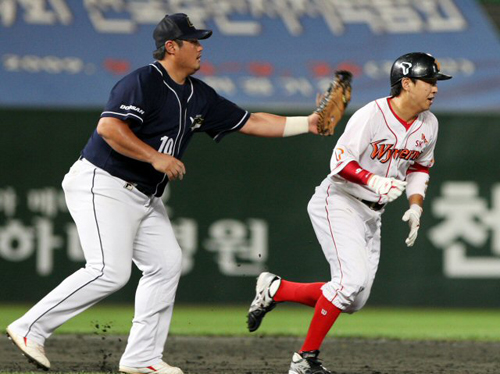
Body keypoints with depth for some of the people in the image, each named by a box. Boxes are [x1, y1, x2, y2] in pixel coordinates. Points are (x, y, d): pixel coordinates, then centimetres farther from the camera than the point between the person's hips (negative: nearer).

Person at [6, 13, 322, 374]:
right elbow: (108, 127, -27)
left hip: (145, 196, 10)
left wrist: (308, 124, 8)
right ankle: (31, 328, -13)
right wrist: (156, 157, -27)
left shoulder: (199, 96, 11)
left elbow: (250, 122, 14)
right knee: (110, 271, -20)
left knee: (166, 263, 3)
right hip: (103, 185, -10)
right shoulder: (143, 82, -15)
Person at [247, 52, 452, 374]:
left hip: (372, 214, 8)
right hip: (338, 203, -8)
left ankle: (275, 290, 18)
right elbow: (341, 163, -23)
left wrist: (416, 207, 4)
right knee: (352, 280, -23)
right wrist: (376, 182, -36)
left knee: (354, 301, 3)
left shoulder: (428, 125, 2)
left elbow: (420, 167, 18)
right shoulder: (372, 115, -21)